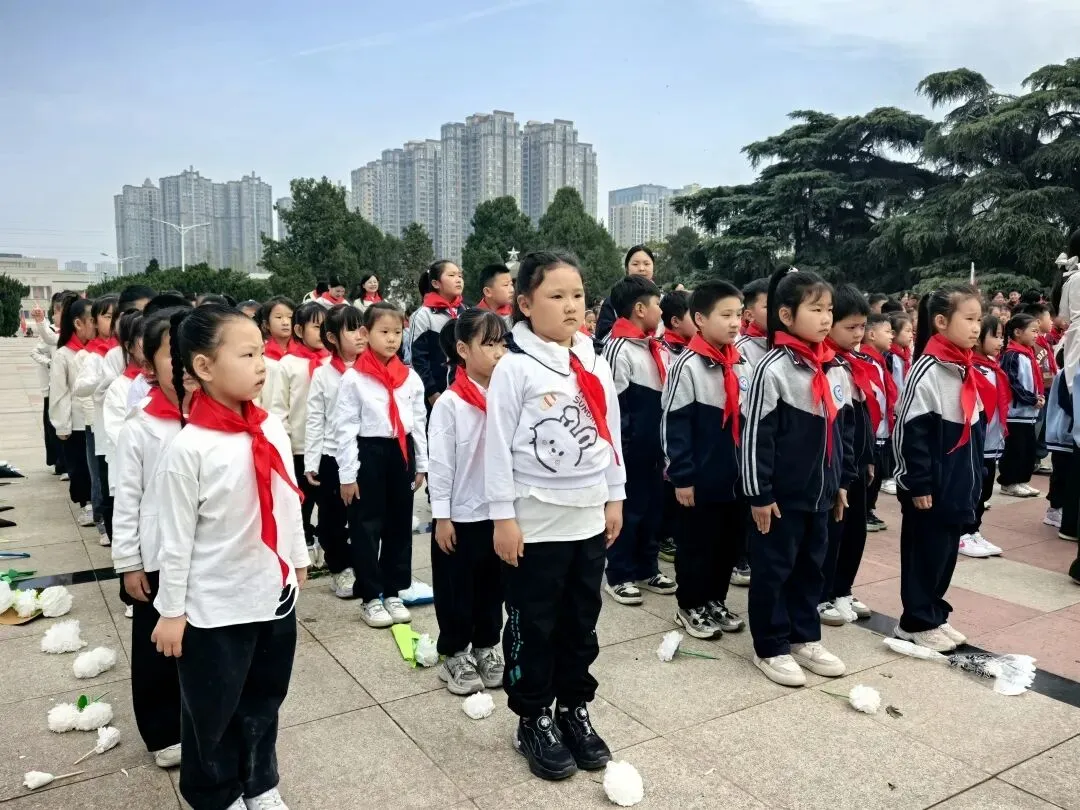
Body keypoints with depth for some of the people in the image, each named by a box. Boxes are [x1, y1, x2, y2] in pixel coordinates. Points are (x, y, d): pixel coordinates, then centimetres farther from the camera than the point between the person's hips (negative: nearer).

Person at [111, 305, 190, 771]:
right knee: (157, 651, 13)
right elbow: (126, 502, -7)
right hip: (158, 561, -2)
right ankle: (163, 733, 32)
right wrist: (128, 564, -5)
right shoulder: (137, 431, -11)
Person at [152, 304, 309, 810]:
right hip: (216, 607, -5)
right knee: (212, 712, 16)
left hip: (275, 593, 5)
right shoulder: (189, 447, -19)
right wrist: (171, 610, -6)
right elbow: (177, 537, -12)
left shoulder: (272, 428, -4)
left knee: (264, 700, 22)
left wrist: (297, 560, 16)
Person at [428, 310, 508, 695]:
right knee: (456, 591, 10)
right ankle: (454, 655, 27)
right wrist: (441, 517, -11)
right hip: (460, 516, -4)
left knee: (493, 587, 17)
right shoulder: (449, 403, -13)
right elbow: (440, 464, -11)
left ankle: (486, 648, 35)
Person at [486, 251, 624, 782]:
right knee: (533, 627, 8)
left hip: (589, 518, 5)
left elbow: (611, 433, 12)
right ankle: (533, 722, 25)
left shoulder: (595, 365, 6)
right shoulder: (514, 367, -11)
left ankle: (575, 711, 34)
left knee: (581, 623, 17)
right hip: (535, 523, -5)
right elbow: (498, 445, -11)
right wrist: (503, 516, -12)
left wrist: (614, 497, 12)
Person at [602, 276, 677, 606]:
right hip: (631, 447, -8)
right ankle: (618, 575, 16)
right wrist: (620, 447, -15)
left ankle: (646, 568, 29)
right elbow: (611, 406, -16)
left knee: (653, 506, 15)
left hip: (653, 445, 8)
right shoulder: (619, 349, -15)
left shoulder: (654, 347, 10)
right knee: (628, 509, 2)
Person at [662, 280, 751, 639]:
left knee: (731, 543, 16)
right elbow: (674, 425, -15)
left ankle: (715, 600, 34)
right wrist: (682, 476, -15)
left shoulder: (742, 364, 7)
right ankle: (690, 607, 24)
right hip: (702, 478, -6)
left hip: (737, 476, 7)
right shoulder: (688, 364, -13)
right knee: (696, 545, 7)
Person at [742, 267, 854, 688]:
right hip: (782, 493, -7)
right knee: (774, 569, 6)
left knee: (811, 566, 18)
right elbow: (755, 435, -16)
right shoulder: (773, 368, -16)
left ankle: (805, 638, 33)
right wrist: (759, 493, -15)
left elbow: (843, 428, 15)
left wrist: (842, 481, 16)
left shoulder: (835, 369, 6)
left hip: (820, 491, 7)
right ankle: (770, 648, 20)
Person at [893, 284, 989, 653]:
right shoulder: (928, 370, -16)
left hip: (959, 486, 8)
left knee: (946, 553, 16)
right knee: (924, 554, 3)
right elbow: (909, 430, -19)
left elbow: (976, 431, 17)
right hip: (931, 486, -8)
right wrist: (918, 483, -18)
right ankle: (917, 622, 16)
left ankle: (934, 614, 29)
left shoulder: (967, 370, 9)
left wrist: (975, 480, 16)